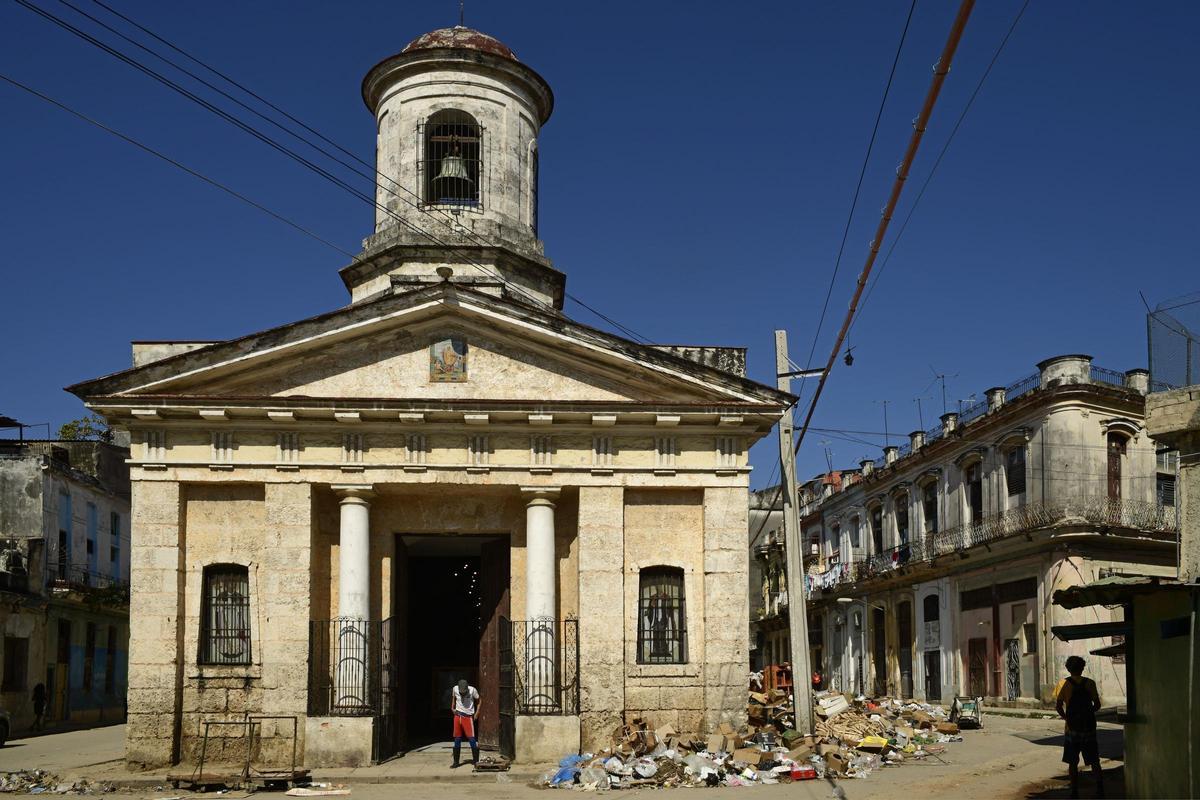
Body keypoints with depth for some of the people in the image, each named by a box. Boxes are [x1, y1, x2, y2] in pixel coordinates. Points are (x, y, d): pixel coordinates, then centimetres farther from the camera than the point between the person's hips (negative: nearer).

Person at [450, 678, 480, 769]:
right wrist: (452, 707, 9)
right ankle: (456, 762, 14)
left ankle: (475, 760, 1)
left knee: (472, 738, -7)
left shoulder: (472, 690, -13)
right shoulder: (455, 689, -5)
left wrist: (476, 713, -4)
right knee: (457, 740, 7)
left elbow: (478, 700, 2)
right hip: (458, 716, 3)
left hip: (468, 716, -3)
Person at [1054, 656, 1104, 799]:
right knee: (1094, 761, 12)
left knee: (1072, 763, 7)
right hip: (1089, 727, 2)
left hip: (1072, 728, -2)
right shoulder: (1089, 683, -1)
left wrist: (1065, 717, 5)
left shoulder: (1064, 684, -5)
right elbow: (1097, 705, 0)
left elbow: (1058, 705, -11)